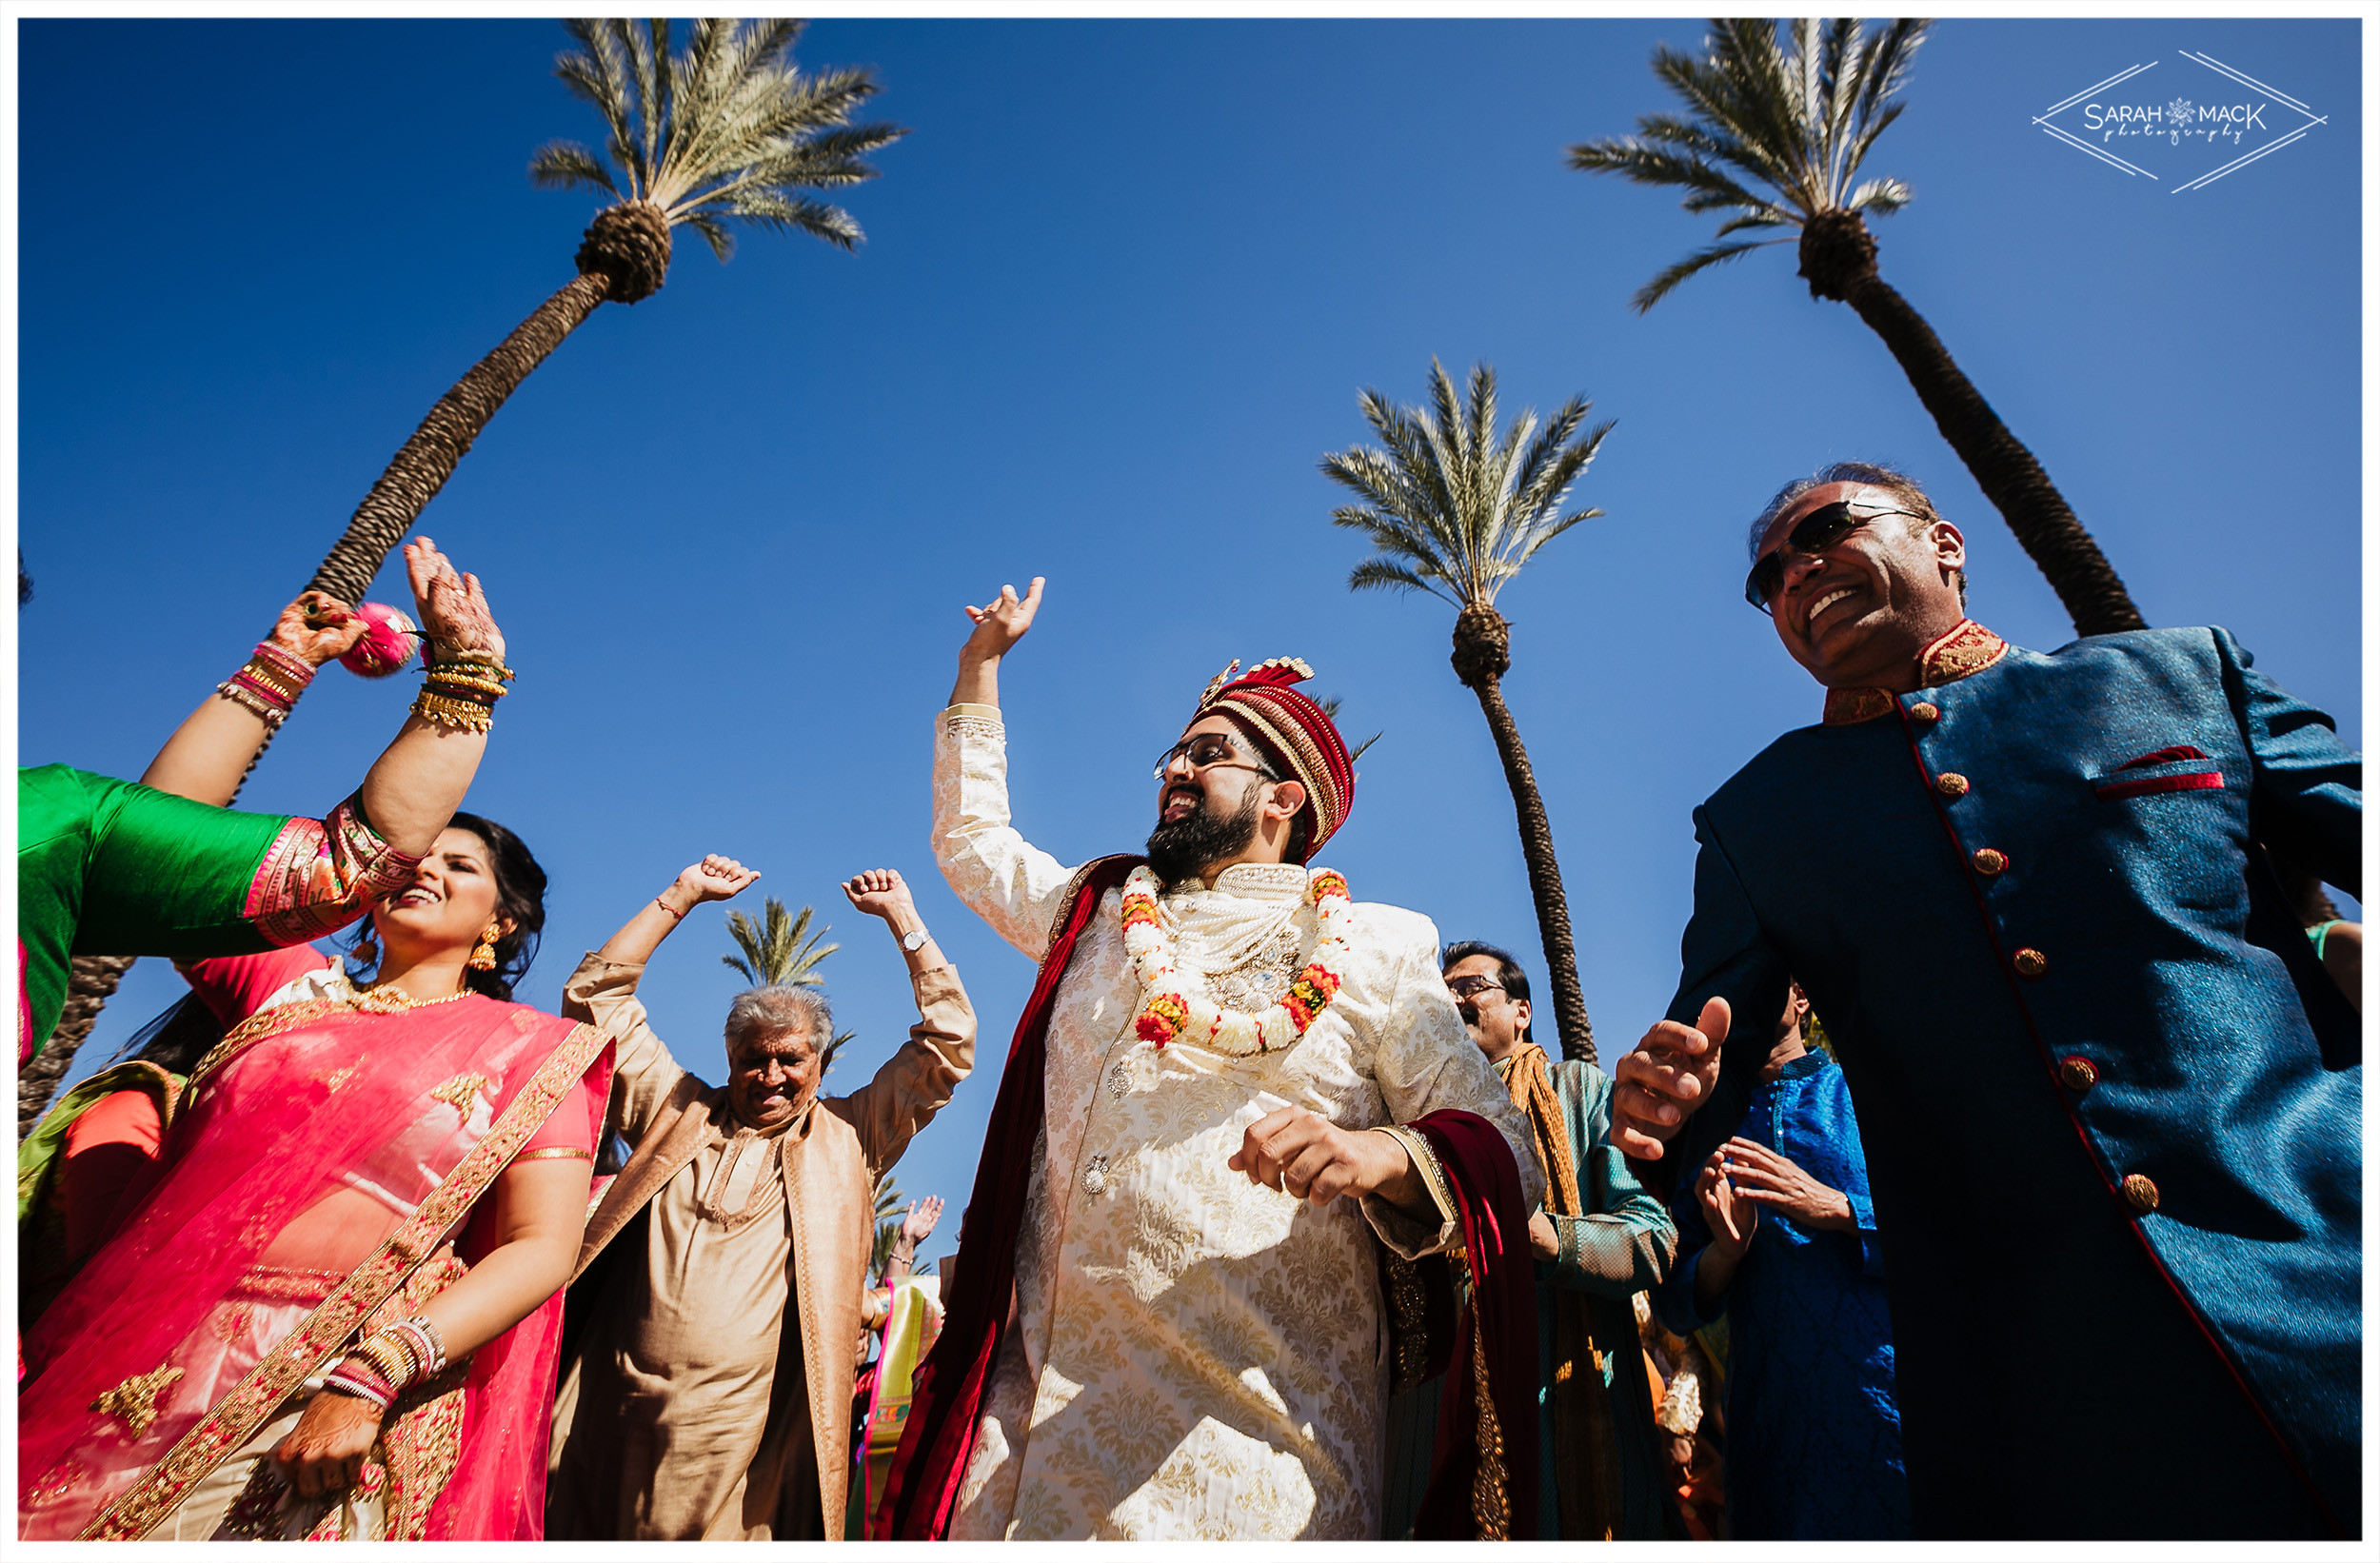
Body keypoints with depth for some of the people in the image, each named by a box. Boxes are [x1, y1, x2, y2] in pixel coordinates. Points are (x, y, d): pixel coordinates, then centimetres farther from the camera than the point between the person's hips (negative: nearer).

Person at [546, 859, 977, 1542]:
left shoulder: (849, 1136, 7)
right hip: (615, 1423, 2)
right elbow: (596, 996, 14)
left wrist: (902, 917, 2)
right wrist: (682, 895, 11)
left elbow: (948, 1043, 2)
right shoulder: (679, 1111, 12)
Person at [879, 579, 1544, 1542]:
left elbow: (1501, 1151, -1)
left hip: (1255, 1425, -3)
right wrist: (982, 661, 32)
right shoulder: (1094, 914, 17)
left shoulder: (1376, 949, 4)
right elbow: (970, 835, 32)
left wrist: (1386, 1154, -23)